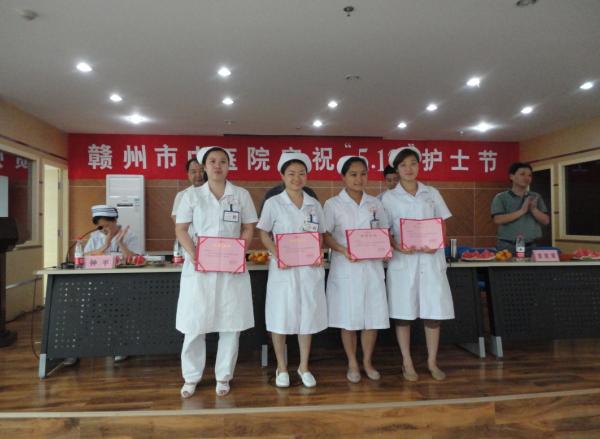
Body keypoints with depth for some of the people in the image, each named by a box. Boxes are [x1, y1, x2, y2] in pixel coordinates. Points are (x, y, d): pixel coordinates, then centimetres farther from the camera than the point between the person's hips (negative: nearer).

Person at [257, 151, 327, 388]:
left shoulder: (314, 204, 8)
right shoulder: (273, 203, -1)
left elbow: (320, 235, 12)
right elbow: (264, 234, 0)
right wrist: (277, 254, -16)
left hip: (309, 267, 3)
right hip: (283, 267, -2)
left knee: (308, 317, 10)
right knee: (281, 317, 5)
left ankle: (304, 366, 27)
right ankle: (282, 368, 24)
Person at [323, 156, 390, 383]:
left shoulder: (375, 203, 10)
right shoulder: (333, 204, 0)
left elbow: (384, 231, 12)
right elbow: (325, 235, -5)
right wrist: (343, 250, -20)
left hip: (372, 266, 3)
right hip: (345, 267, -3)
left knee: (373, 316, 6)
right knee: (348, 318, 4)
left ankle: (367, 362, 26)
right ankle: (352, 364, 22)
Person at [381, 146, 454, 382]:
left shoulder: (432, 193, 10)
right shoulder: (389, 197, 4)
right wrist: (397, 246, -17)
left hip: (430, 258, 2)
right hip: (403, 260, -2)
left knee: (434, 311, 4)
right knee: (403, 312, 2)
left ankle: (432, 361, 20)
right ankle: (407, 363, 16)